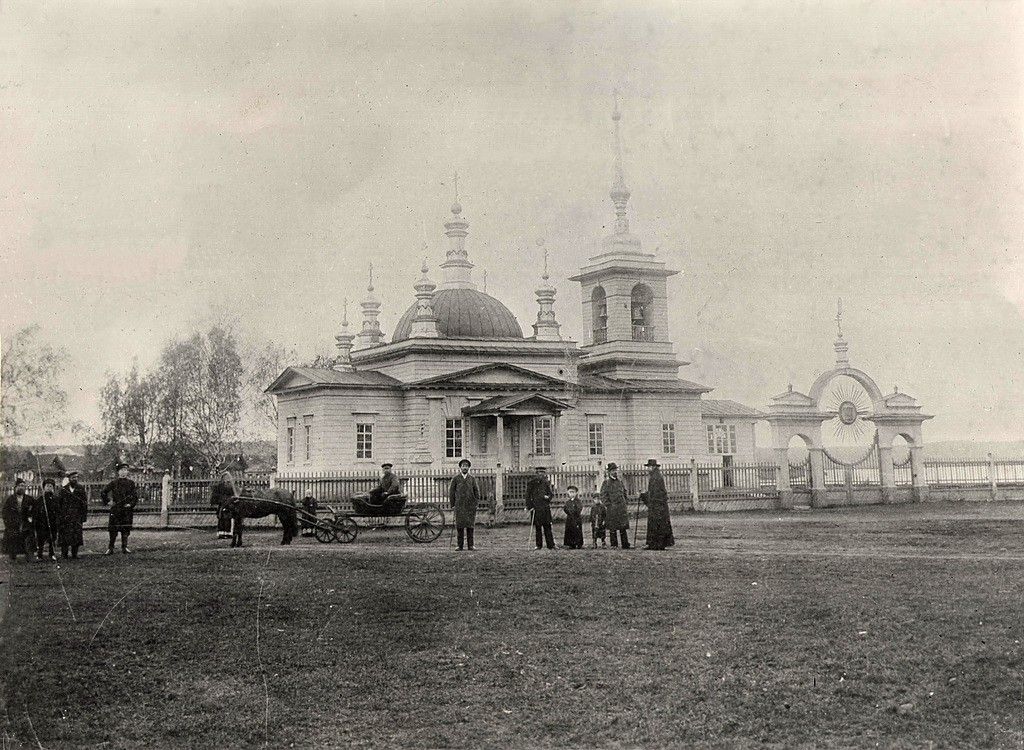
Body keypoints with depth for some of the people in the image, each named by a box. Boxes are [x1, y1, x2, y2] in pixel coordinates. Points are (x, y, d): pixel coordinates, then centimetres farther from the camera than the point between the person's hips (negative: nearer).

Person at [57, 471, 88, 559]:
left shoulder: (81, 489, 5)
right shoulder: (63, 490, 6)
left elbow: (85, 503, 5)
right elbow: (58, 503, 7)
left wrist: (84, 515, 0)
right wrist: (59, 516, 2)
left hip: (77, 516, 0)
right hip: (65, 517, 1)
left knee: (76, 535, -5)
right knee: (64, 535, -1)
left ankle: (74, 554, 2)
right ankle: (64, 553, 7)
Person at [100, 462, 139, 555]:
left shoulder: (131, 483, 5)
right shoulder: (114, 483, 4)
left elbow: (135, 496, 4)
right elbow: (103, 492, 10)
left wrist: (131, 504, -9)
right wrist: (107, 501, 2)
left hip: (127, 509, 0)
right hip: (115, 510, 0)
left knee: (125, 529, 3)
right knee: (113, 529, -1)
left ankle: (124, 548, 11)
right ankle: (110, 548, 5)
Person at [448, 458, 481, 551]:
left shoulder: (472, 478, 7)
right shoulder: (456, 478, 5)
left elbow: (476, 491, 10)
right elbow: (451, 491, 8)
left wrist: (476, 502, 4)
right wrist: (452, 503, 5)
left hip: (470, 505, 0)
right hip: (459, 505, 0)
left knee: (470, 525, 0)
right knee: (459, 525, -1)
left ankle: (470, 545, 4)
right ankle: (460, 545, 3)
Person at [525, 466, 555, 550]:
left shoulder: (547, 482, 11)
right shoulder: (531, 482, 2)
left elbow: (552, 493, 13)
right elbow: (528, 495, 1)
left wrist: (548, 497, -10)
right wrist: (529, 506, -7)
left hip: (546, 507, 2)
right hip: (535, 507, -2)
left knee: (547, 527, 0)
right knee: (537, 527, 0)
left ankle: (551, 545, 2)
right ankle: (539, 545, 7)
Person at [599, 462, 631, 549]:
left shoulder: (620, 481, 15)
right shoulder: (606, 483, 0)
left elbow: (625, 493, 20)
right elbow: (603, 496, -4)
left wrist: (627, 504, 10)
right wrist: (609, 505, -12)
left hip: (622, 507, 4)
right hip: (612, 508, -4)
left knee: (624, 527, 4)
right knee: (613, 528, -1)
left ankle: (625, 545, 8)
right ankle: (614, 545, 5)